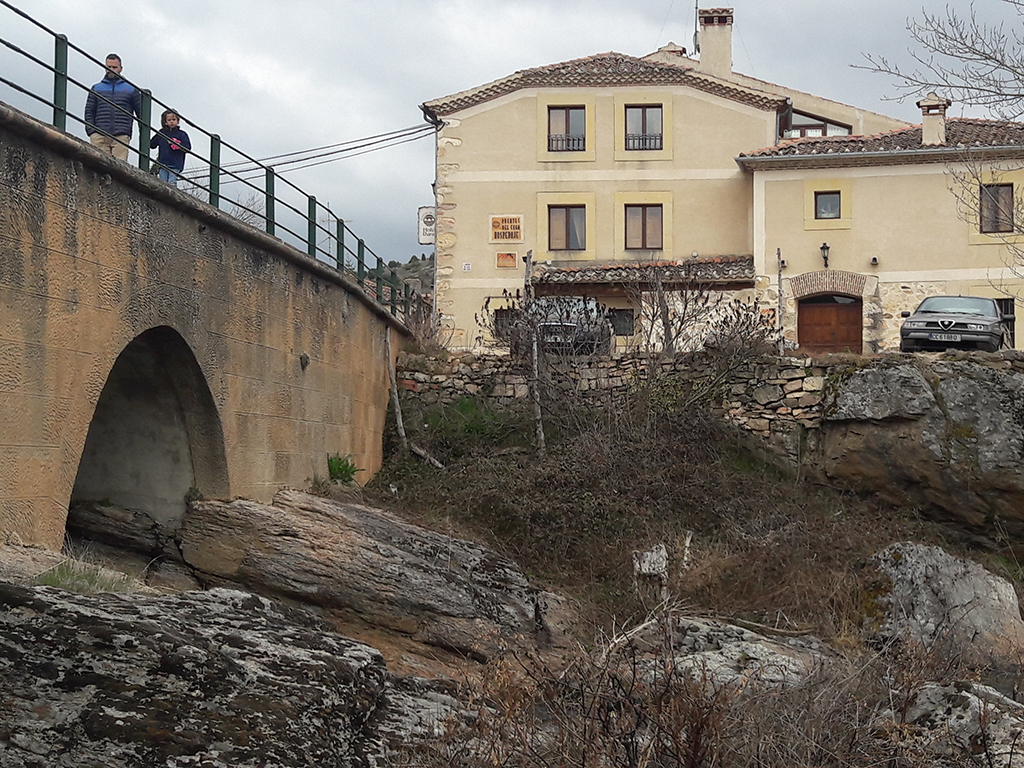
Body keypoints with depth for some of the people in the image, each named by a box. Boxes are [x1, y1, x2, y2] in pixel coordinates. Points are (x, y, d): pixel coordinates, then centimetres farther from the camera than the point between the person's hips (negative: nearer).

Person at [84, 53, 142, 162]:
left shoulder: (131, 89, 18)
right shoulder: (96, 88, 21)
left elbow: (141, 112, 16)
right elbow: (89, 111, 17)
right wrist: (91, 130, 0)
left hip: (121, 136, -1)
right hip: (99, 135, 1)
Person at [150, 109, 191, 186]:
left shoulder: (181, 134, 5)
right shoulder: (162, 132, 13)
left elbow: (188, 147, -3)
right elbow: (152, 145, 20)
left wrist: (175, 144, -10)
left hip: (175, 165, -3)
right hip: (162, 164, 3)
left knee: (172, 183, -12)